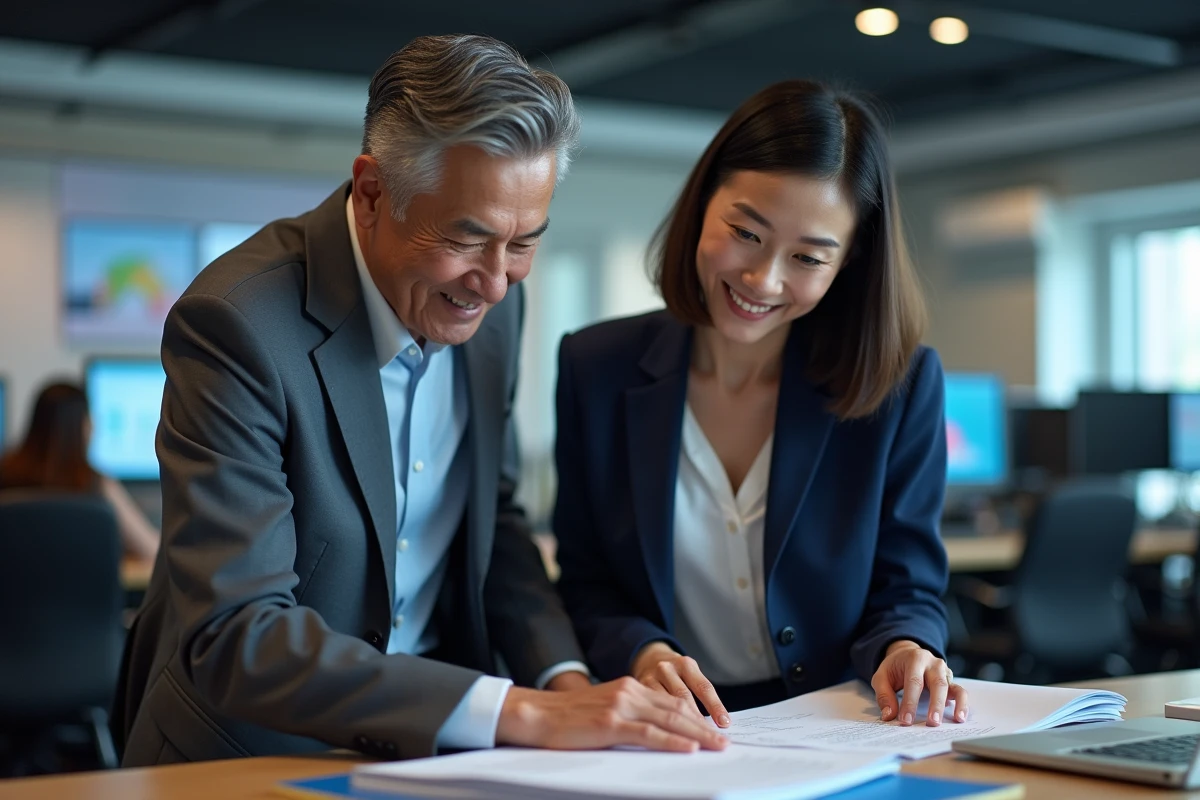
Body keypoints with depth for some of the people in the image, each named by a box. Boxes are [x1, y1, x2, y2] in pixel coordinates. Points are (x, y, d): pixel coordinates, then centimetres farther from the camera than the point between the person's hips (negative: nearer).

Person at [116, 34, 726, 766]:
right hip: (250, 758, -5)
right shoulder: (238, 324, -21)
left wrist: (565, 678, -7)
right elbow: (232, 636, -26)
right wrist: (521, 713, -30)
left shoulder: (487, 297, -2)